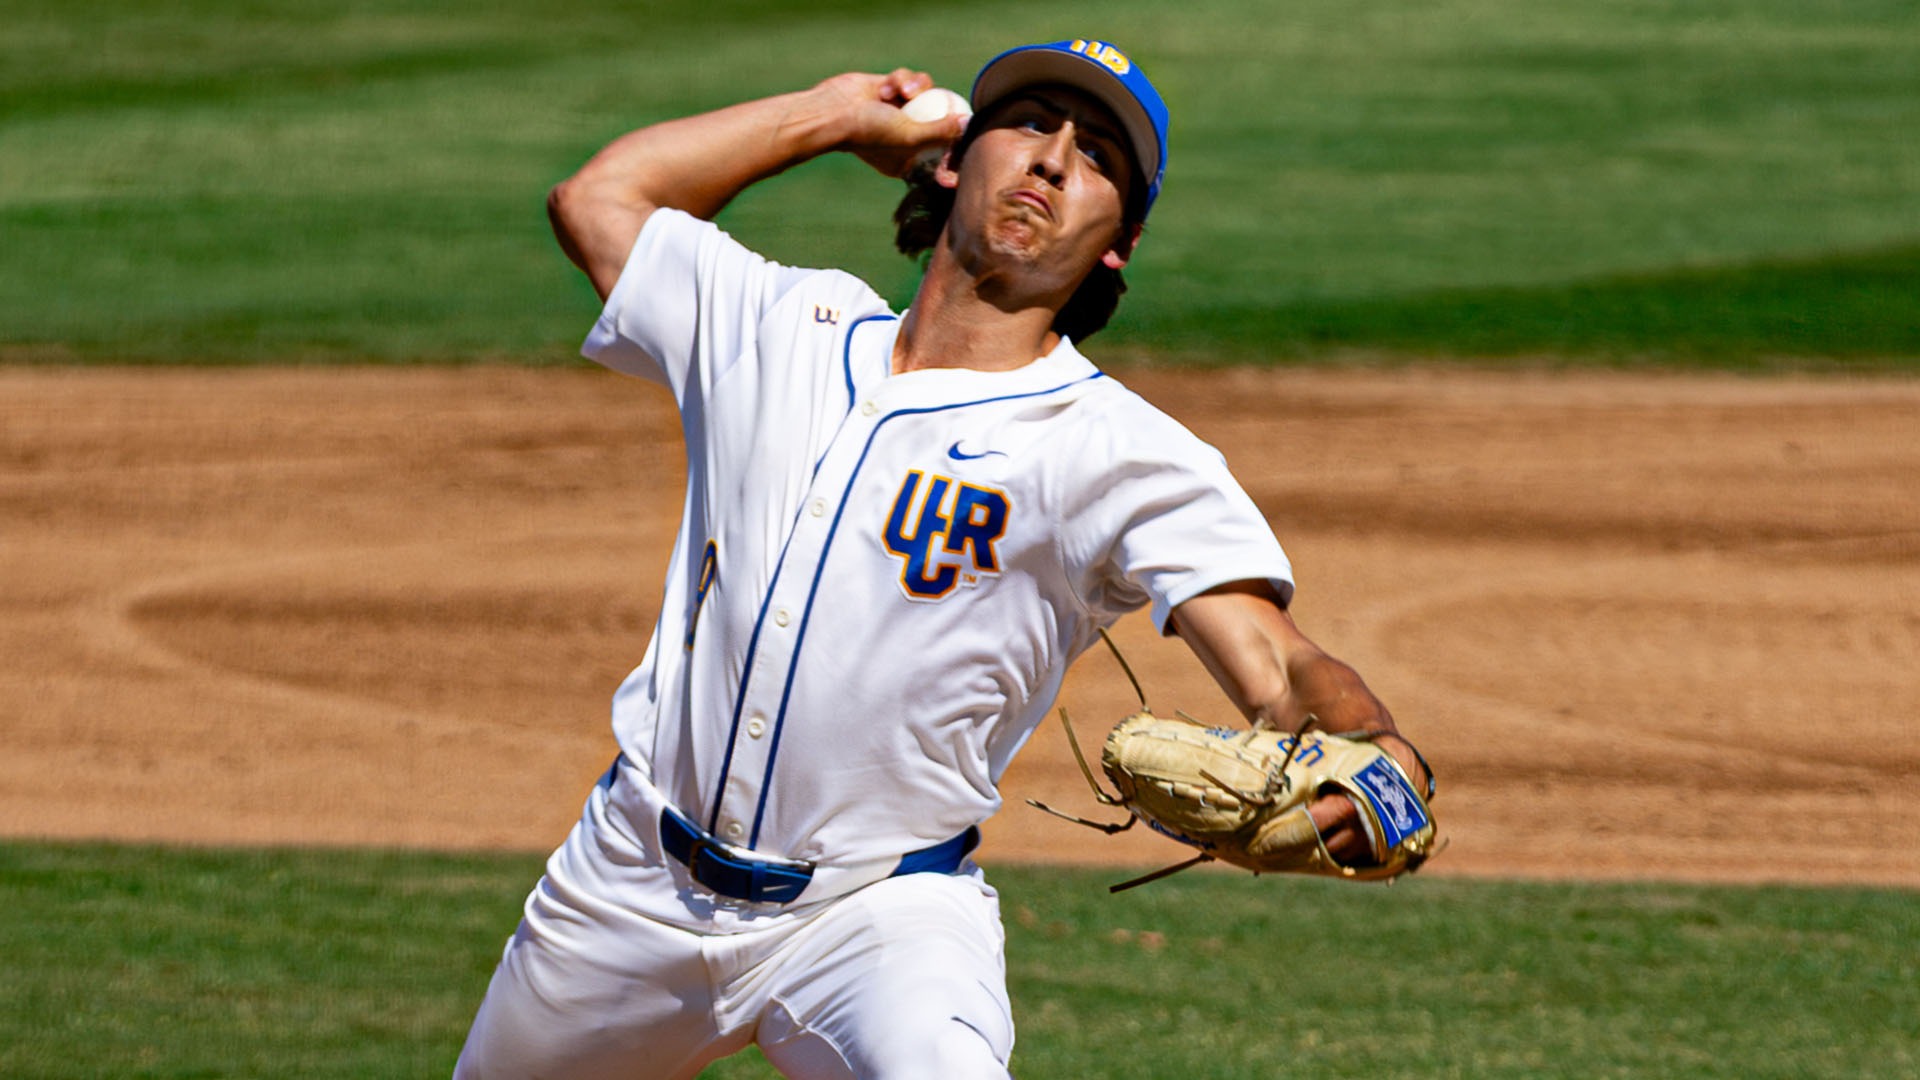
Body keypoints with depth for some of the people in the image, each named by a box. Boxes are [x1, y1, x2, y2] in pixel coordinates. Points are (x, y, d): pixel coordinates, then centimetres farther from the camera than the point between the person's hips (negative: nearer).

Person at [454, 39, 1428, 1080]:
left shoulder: (1124, 455, -9)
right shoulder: (785, 329, 6)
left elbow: (1278, 668, -21)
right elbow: (597, 197, 20)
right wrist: (833, 113, 19)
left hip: (882, 915, -5)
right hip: (631, 882, 5)